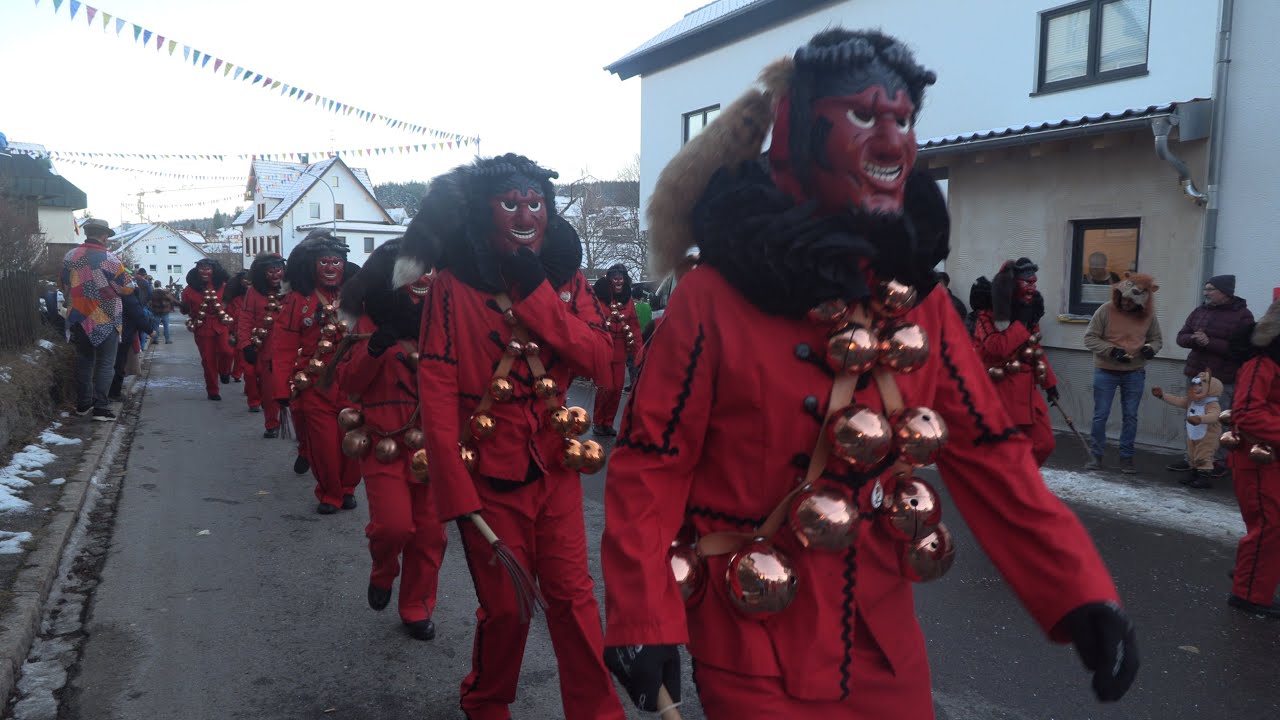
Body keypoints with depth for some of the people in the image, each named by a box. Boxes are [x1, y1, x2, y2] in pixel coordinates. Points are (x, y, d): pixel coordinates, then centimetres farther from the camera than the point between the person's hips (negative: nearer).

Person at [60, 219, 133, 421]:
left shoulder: (70, 256, 1)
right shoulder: (109, 258, -15)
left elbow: (63, 285, 13)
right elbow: (128, 287, -7)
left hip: (78, 319, 5)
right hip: (106, 320, -5)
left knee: (83, 361, 16)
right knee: (105, 364, 1)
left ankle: (82, 404, 21)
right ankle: (101, 408, -4)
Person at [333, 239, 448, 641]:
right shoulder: (371, 321, 1)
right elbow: (348, 382, -6)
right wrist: (374, 347, -22)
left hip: (430, 443, 2)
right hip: (384, 442, -2)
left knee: (429, 532, 5)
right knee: (393, 525, -14)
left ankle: (417, 609, 25)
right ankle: (383, 572, 21)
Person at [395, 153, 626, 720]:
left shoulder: (566, 279, 4)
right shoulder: (455, 284, -9)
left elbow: (600, 363, -8)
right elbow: (437, 392, -13)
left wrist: (537, 295, -17)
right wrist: (455, 492, -19)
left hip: (556, 468, 3)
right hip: (490, 476, -3)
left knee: (572, 597, 4)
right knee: (505, 606, 9)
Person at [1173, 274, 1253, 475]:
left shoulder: (1241, 315, -7)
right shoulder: (1199, 312, 11)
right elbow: (1181, 337, 11)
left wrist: (1210, 342, -21)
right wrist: (1193, 339, -12)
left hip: (1223, 380, -6)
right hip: (1195, 375, 6)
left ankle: (1220, 462, 8)